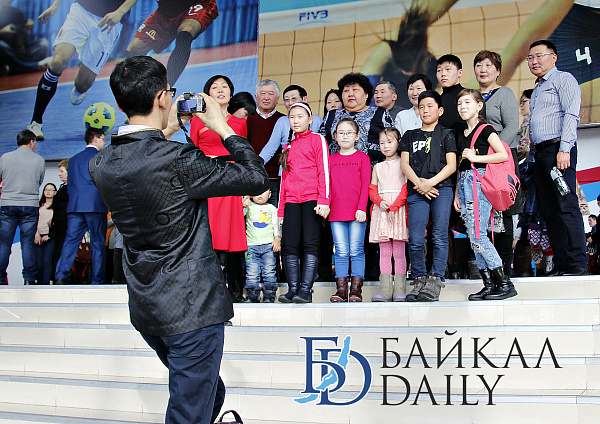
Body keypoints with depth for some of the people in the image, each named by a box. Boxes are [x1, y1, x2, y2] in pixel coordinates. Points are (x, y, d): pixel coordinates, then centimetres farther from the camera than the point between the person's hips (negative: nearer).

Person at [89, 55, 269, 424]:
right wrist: (223, 127, -6)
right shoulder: (177, 160, -24)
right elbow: (257, 179, -16)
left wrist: (165, 133, 16)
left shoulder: (101, 164, -1)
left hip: (144, 308, 8)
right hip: (191, 308, -8)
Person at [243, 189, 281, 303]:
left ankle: (269, 297, 3)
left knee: (269, 272, -4)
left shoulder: (272, 208, 12)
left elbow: (276, 225, 12)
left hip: (269, 245, 0)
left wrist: (277, 239, -1)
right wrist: (243, 205, -24)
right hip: (251, 246, 0)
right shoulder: (249, 207, 10)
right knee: (252, 273, -3)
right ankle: (252, 297, 4)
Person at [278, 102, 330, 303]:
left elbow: (324, 171, -1)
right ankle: (293, 289, 2)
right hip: (291, 202, 5)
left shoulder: (317, 140, 8)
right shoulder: (289, 146, 23)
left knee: (310, 244, -8)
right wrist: (281, 209, 18)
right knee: (289, 245, -3)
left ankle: (306, 289, -7)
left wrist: (324, 200, -12)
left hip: (312, 200, -5)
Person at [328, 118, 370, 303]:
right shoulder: (331, 159, 14)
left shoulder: (362, 158, 6)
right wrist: (325, 205, 3)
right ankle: (341, 290, 4)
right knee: (341, 252, 2)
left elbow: (365, 185, 0)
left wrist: (362, 208, -9)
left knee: (356, 251, -2)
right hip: (336, 213, 3)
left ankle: (356, 290, 1)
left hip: (357, 213, -2)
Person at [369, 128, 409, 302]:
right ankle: (385, 290, -1)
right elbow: (372, 190, 13)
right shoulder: (378, 167, 19)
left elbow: (407, 187, -3)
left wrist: (394, 206, -14)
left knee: (399, 251, -4)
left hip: (399, 208, -3)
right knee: (384, 252, 0)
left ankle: (399, 290, -3)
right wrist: (380, 202, -8)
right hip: (381, 210, 4)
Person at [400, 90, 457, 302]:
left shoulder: (446, 134, 14)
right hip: (416, 192, 2)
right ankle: (419, 280, 2)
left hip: (442, 189, -2)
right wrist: (419, 183, -7)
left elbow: (451, 166, 4)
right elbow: (404, 164, 11)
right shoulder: (410, 136, 22)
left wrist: (430, 182, -9)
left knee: (439, 236, -11)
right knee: (415, 240, -9)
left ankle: (435, 281, -10)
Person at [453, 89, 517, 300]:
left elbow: (504, 155, -12)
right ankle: (489, 285, 8)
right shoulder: (461, 136, 19)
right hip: (465, 184, 8)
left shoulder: (485, 130, -2)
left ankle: (505, 284, -7)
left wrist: (475, 157, -15)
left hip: (479, 182, -8)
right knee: (473, 237, 3)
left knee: (478, 235, -14)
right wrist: (457, 194, 17)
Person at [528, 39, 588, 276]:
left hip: (558, 148, -8)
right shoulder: (537, 89, 27)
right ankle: (561, 264, 5)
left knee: (566, 207, -13)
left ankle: (577, 264, -12)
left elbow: (571, 115, -11)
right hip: (541, 153, 8)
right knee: (549, 211, 3)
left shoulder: (563, 79, 2)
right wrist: (534, 154, 14)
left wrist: (565, 149, -21)